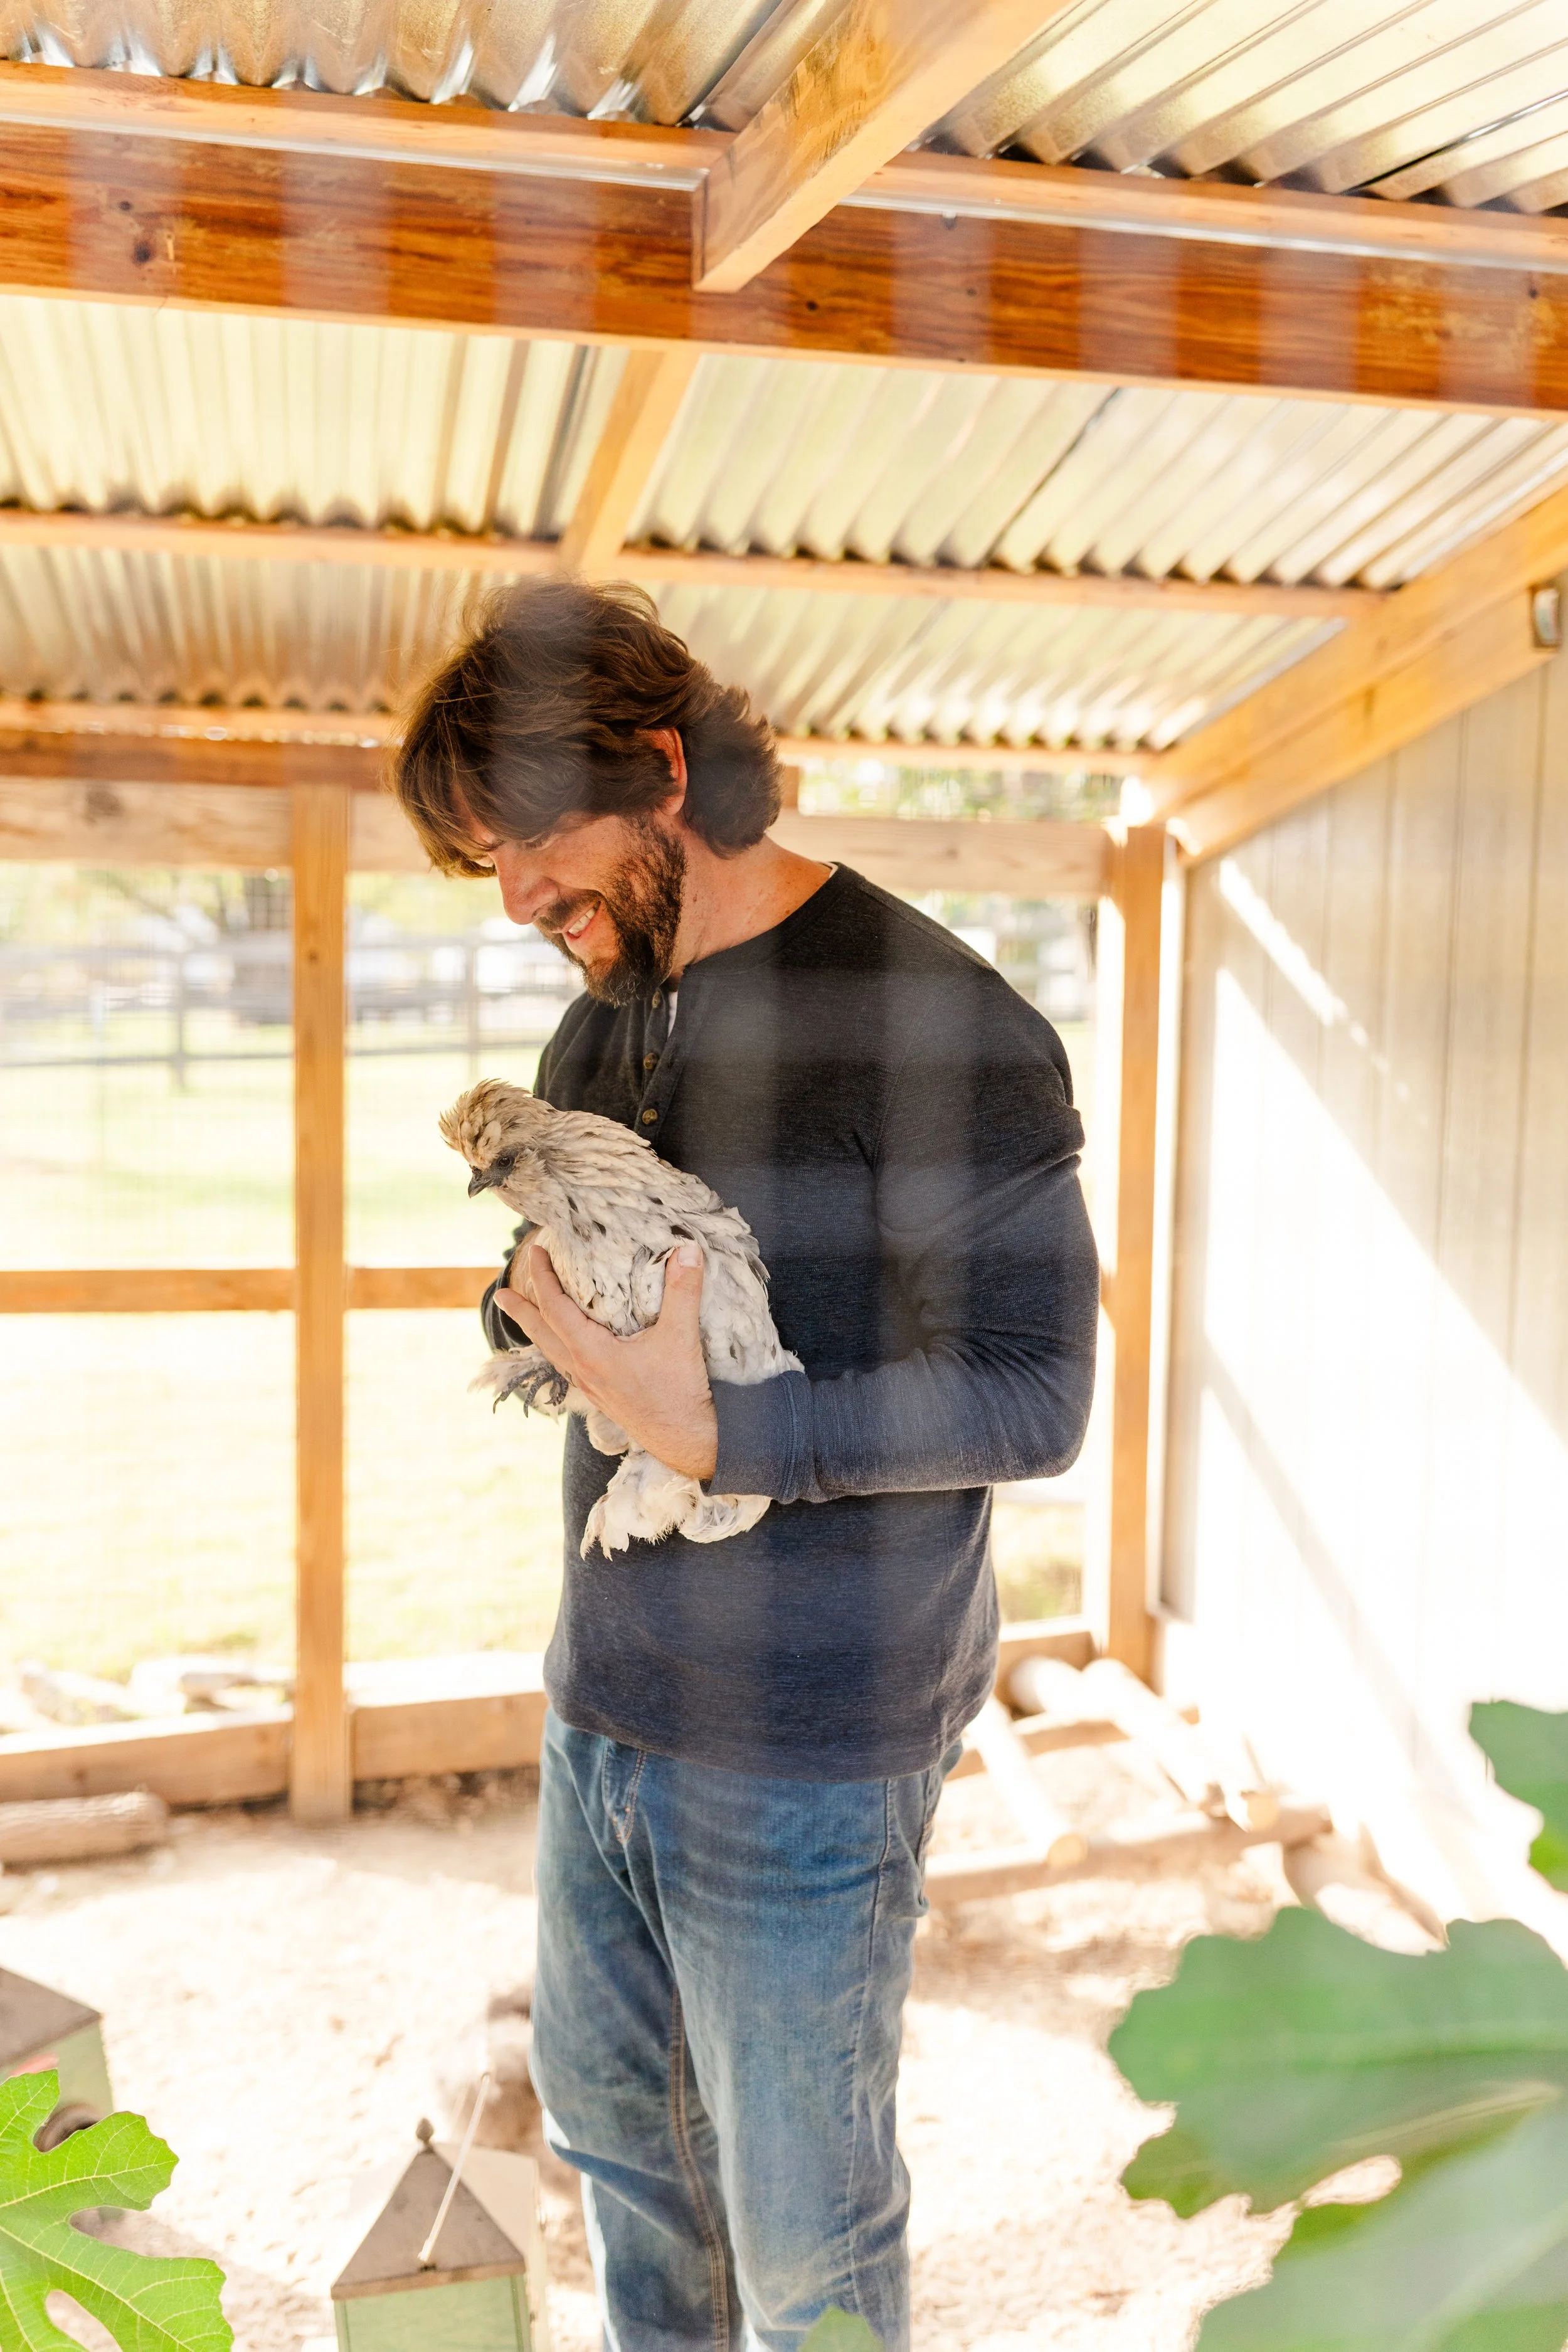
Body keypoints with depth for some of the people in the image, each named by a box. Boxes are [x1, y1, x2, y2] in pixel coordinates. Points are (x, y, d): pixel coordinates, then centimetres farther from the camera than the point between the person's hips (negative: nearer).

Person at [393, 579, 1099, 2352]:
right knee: (607, 2120, 26)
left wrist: (711, 1434, -28)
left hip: (803, 1752, -7)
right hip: (603, 1693, 8)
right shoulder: (606, 1020, 8)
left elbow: (1033, 1395, -19)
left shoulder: (935, 1025, -18)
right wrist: (532, 1303, -6)